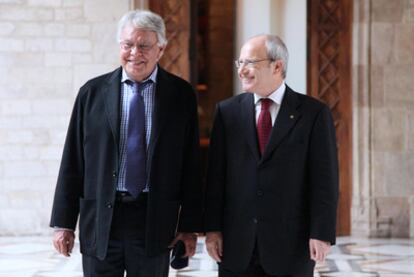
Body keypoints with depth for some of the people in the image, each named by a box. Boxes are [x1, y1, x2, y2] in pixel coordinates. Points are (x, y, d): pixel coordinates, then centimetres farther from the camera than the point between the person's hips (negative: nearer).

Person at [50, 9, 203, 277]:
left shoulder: (181, 94, 3)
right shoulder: (92, 92, 4)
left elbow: (190, 164, 3)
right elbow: (72, 162, 4)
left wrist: (190, 225, -1)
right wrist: (64, 222, 0)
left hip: (155, 221, 0)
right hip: (100, 222, 0)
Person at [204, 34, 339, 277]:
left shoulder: (314, 113, -1)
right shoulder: (227, 111, 7)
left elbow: (324, 178, -4)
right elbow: (216, 175, 6)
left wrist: (322, 234, -10)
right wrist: (212, 228, 0)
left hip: (291, 245, -2)